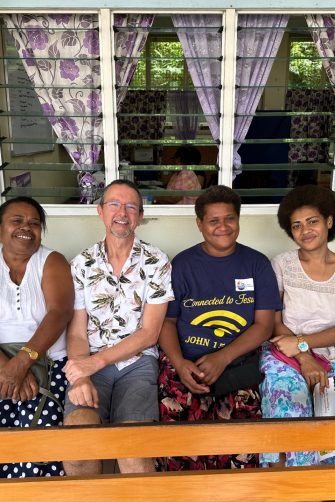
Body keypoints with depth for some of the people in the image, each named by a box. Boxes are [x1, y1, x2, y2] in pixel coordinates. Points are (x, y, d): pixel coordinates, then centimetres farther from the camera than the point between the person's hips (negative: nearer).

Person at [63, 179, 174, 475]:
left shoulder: (156, 262, 1)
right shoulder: (82, 264, 8)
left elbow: (149, 333, -3)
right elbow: (77, 332, 6)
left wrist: (97, 361, -13)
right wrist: (81, 377, -12)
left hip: (138, 361, -1)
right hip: (91, 365, 2)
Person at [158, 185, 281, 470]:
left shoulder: (257, 264, 8)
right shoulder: (182, 264, 8)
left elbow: (264, 325, 2)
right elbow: (167, 321, 7)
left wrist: (222, 358, -12)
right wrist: (179, 363, -12)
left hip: (239, 362, 1)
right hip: (186, 363, 0)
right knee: (181, 415, -27)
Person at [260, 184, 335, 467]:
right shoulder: (282, 265, 6)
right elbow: (273, 322, 0)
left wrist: (301, 343, -16)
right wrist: (305, 358, -15)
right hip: (286, 353, -2)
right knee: (284, 384, -33)